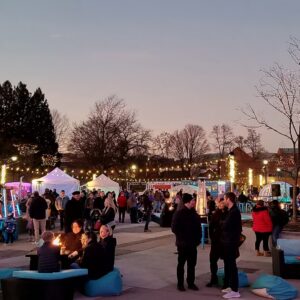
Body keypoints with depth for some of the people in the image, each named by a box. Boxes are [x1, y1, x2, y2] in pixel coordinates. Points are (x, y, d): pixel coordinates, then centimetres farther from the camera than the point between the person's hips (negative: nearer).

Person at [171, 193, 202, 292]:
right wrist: (182, 238, -14)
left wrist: (197, 239, 2)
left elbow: (198, 227, 12)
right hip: (182, 243, -5)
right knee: (181, 264, 6)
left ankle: (191, 283, 20)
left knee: (192, 264, 10)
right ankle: (180, 284, 14)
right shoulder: (179, 213, -9)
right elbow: (175, 228, -12)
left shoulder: (194, 214, 8)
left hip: (193, 244, 5)